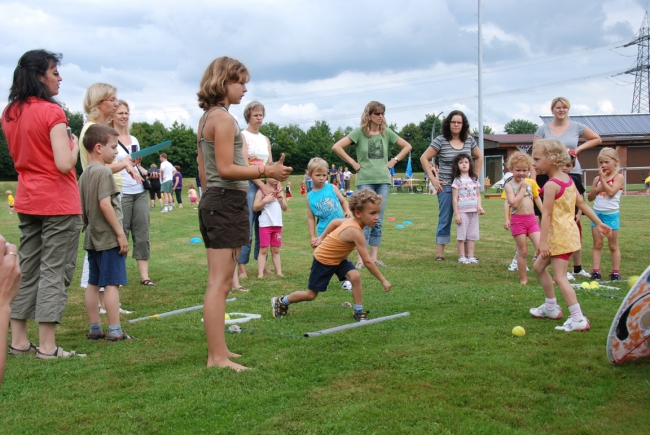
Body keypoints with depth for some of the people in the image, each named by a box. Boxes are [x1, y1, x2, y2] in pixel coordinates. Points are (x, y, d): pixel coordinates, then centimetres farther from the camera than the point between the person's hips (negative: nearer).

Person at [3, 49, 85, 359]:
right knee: (54, 271, -2)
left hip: (27, 202, 7)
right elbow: (64, 164, -20)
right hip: (59, 203, -7)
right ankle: (47, 346, 0)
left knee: (26, 269, 14)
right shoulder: (52, 112, -14)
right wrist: (74, 144, -3)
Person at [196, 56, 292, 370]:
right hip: (228, 202, -10)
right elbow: (226, 169, -19)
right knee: (220, 283, -9)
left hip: (211, 201, 10)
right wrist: (266, 172, -20)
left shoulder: (206, 118, 17)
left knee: (219, 282, 14)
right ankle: (218, 358, -5)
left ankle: (217, 350, 22)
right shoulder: (224, 118, -12)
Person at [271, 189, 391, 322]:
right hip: (323, 260, -7)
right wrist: (383, 280, -26)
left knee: (355, 277, -16)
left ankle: (359, 312, -4)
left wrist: (322, 238, 18)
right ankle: (281, 302, 29)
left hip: (338, 259, 7)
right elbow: (367, 262, -34)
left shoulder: (351, 221, -12)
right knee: (311, 295, 7)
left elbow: (335, 222, 9)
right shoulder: (356, 232, -38)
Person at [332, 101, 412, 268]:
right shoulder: (359, 132, -3)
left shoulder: (386, 132, 7)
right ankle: (361, 259, -4)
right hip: (365, 181, -4)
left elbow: (407, 146, 17)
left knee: (378, 221, 6)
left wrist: (394, 160, 6)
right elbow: (337, 147, -10)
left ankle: (374, 257, 13)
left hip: (383, 180, 4)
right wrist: (353, 163, -8)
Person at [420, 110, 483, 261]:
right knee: (445, 220, 0)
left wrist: (476, 175, 12)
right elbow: (424, 158, -2)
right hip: (446, 187, -3)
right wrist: (432, 178, -6)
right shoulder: (441, 140, -5)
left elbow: (479, 157, 22)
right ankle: (439, 253, 5)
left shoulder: (469, 140, 7)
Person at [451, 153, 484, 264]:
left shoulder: (475, 180, 11)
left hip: (474, 211, 4)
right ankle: (462, 257, 7)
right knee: (462, 235, 0)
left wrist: (479, 206, -6)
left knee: (472, 235, 7)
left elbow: (478, 195, 13)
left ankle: (470, 256, 13)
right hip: (462, 211, -4)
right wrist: (456, 214, -10)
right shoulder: (457, 180, -3)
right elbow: (455, 198, -5)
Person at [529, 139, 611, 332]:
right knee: (539, 267, 20)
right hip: (567, 232, 10)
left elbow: (546, 215, -23)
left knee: (559, 277, -9)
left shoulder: (551, 185, -19)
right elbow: (582, 203, 13)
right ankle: (551, 307, 31)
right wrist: (599, 223, 17)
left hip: (560, 236, -10)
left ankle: (578, 319, -11)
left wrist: (542, 241, -24)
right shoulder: (568, 179, 8)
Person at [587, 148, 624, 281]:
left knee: (613, 245, 5)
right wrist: (597, 189, -8)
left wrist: (602, 178, -14)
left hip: (611, 214, -4)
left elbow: (611, 192, -19)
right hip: (597, 213, 4)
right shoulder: (597, 179, 9)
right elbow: (590, 197, 10)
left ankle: (616, 272, 11)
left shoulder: (618, 177, -5)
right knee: (597, 244, 4)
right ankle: (596, 271, 5)